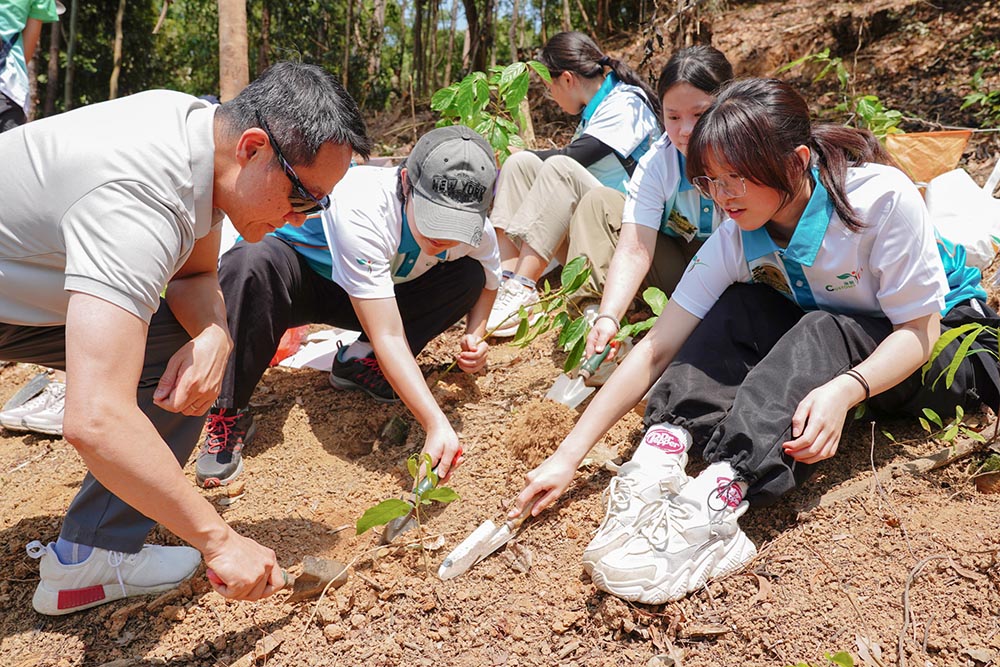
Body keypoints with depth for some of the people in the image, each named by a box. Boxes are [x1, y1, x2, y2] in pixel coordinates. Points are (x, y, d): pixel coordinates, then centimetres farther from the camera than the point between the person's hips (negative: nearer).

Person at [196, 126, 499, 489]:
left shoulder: (476, 231, -21)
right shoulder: (363, 210, -39)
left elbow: (488, 281, 5)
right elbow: (387, 336, -43)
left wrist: (475, 335, -15)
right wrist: (437, 424, -49)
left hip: (384, 289, 5)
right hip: (298, 271, -4)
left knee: (470, 275, -16)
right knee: (251, 262, -39)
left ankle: (360, 361, -8)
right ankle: (228, 417, -23)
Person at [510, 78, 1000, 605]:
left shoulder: (883, 197, -29)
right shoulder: (736, 240, -18)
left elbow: (918, 328, -24)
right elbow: (656, 349, -22)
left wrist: (844, 389, -46)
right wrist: (569, 455, -26)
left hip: (950, 340, -4)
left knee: (823, 332, -34)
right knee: (737, 309, -21)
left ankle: (719, 496, -48)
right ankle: (662, 452, -35)